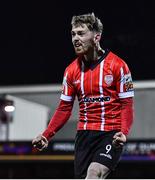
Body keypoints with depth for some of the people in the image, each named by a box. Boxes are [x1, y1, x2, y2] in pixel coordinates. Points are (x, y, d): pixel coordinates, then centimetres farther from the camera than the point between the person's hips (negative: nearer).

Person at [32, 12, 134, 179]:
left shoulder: (117, 65, -6)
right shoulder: (71, 70, 7)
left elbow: (127, 105, -7)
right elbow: (64, 108, 12)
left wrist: (123, 133, -24)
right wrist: (46, 135, -1)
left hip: (111, 134, -5)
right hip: (84, 134, 5)